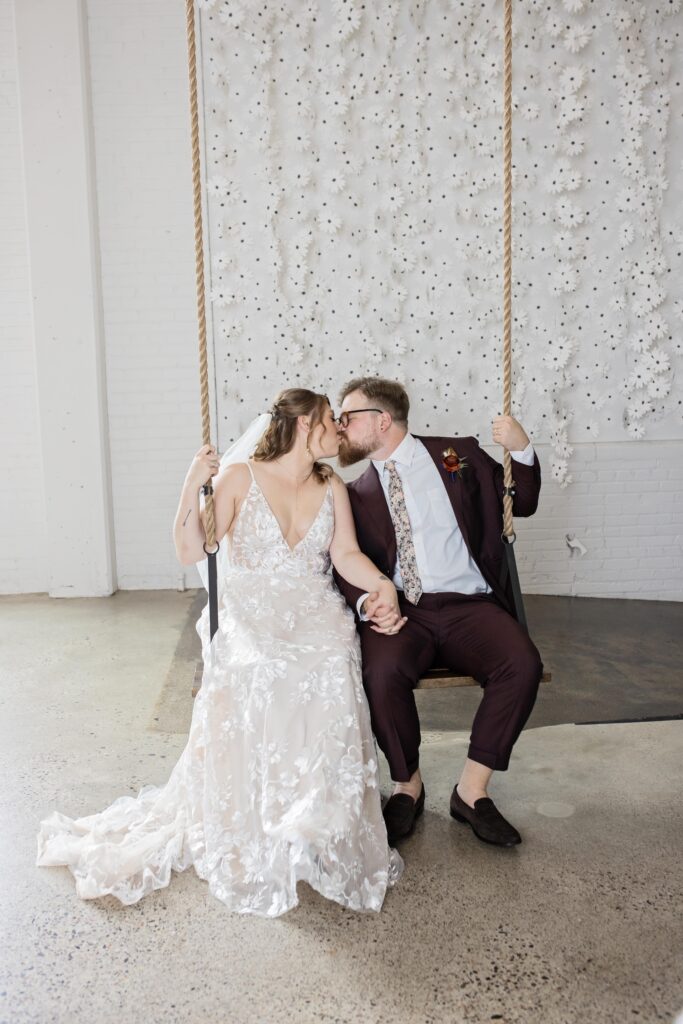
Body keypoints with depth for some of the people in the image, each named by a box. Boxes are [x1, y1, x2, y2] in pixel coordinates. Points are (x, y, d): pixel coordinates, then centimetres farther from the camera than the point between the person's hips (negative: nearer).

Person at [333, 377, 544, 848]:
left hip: (469, 605, 0)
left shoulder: (458, 455, 11)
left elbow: (523, 504, 17)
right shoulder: (356, 493, 13)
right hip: (397, 611, 0)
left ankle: (472, 790, -9)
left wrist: (522, 450, -1)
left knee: (523, 663, -28)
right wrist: (367, 602, -17)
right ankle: (408, 786, -3)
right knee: (383, 671, -31)